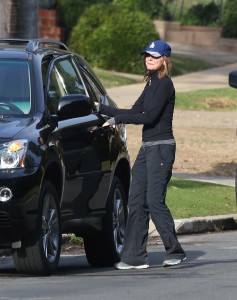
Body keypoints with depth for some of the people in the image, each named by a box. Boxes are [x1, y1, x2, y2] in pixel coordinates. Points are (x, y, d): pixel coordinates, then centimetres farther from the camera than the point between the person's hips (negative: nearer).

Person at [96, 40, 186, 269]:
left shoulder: (164, 84, -11)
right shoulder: (151, 84, 17)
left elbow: (149, 116, -17)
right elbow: (134, 112, 19)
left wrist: (116, 119, -12)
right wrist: (101, 109, 19)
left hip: (161, 147, -9)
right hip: (147, 147, 9)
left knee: (155, 200, -12)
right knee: (136, 201, 4)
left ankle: (175, 251, -4)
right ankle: (135, 256, 4)